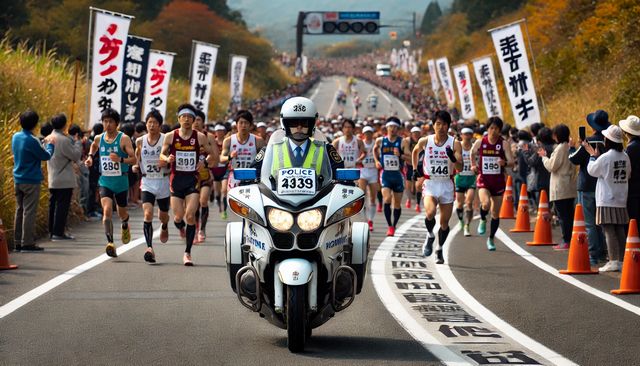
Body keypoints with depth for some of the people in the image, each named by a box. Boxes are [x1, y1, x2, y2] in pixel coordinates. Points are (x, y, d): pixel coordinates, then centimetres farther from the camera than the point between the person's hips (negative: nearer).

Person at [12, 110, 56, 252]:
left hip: (18, 180, 7)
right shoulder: (32, 140, -18)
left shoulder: (16, 137, 6)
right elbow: (46, 156, -10)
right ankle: (28, 243, -4)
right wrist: (50, 144, 9)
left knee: (19, 211, 10)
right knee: (29, 212, -4)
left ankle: (18, 243, 12)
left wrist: (43, 142, 20)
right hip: (31, 181, -7)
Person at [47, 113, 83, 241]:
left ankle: (52, 231, 18)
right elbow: (76, 156, -14)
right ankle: (58, 233, -7)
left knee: (53, 205, 13)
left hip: (52, 179, 8)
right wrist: (78, 142, 1)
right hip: (64, 180, -8)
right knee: (62, 205, -5)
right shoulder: (64, 140, -18)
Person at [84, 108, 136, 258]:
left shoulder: (124, 139, -10)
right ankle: (110, 243, -29)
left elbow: (133, 159, -15)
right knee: (107, 210, -20)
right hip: (105, 181, 2)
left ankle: (125, 226, 53)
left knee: (122, 213, 16)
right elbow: (93, 146, 29)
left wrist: (121, 159, -33)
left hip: (121, 181, -2)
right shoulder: (99, 138, 4)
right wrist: (90, 157, 11)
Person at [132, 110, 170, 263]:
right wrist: (136, 166, -3)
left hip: (163, 181, -1)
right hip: (147, 182, 1)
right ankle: (149, 248, -22)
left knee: (163, 215, 16)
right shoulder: (140, 141, 2)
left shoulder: (166, 140, -7)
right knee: (148, 214, -19)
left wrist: (166, 162, -21)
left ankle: (164, 227, 54)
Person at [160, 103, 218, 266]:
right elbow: (162, 154, 11)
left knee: (190, 215, -11)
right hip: (176, 179, 1)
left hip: (193, 180, -1)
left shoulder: (200, 137, -2)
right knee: (179, 216, 1)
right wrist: (167, 158, -12)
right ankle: (180, 228, 42)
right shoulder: (170, 136, 0)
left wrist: (205, 162, -10)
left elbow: (213, 154, 9)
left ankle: (187, 253, -4)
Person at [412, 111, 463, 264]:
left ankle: (440, 250, 28)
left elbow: (460, 168, -14)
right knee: (430, 212, -26)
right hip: (430, 183, -1)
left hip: (447, 185, 1)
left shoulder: (455, 144, -7)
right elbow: (415, 151, 20)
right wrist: (415, 169, 17)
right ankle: (430, 236, 3)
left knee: (444, 222, 6)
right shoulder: (425, 141, -3)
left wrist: (453, 158, -32)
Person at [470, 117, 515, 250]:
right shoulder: (480, 142, -3)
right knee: (486, 204, -29)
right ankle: (483, 220, 4)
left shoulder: (504, 143, -7)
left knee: (495, 213, 8)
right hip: (483, 180, -1)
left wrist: (505, 163, -33)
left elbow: (511, 162, -14)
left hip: (498, 181, 1)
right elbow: (472, 153, 19)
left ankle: (491, 239, 26)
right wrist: (473, 165, 12)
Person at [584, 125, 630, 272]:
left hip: (606, 201, -6)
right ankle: (622, 260, 11)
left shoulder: (605, 158, -15)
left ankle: (613, 261, -9)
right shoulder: (625, 157, 3)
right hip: (621, 199, 6)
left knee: (609, 231, -5)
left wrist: (592, 155, 13)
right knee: (620, 231, 9)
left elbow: (591, 170, -1)